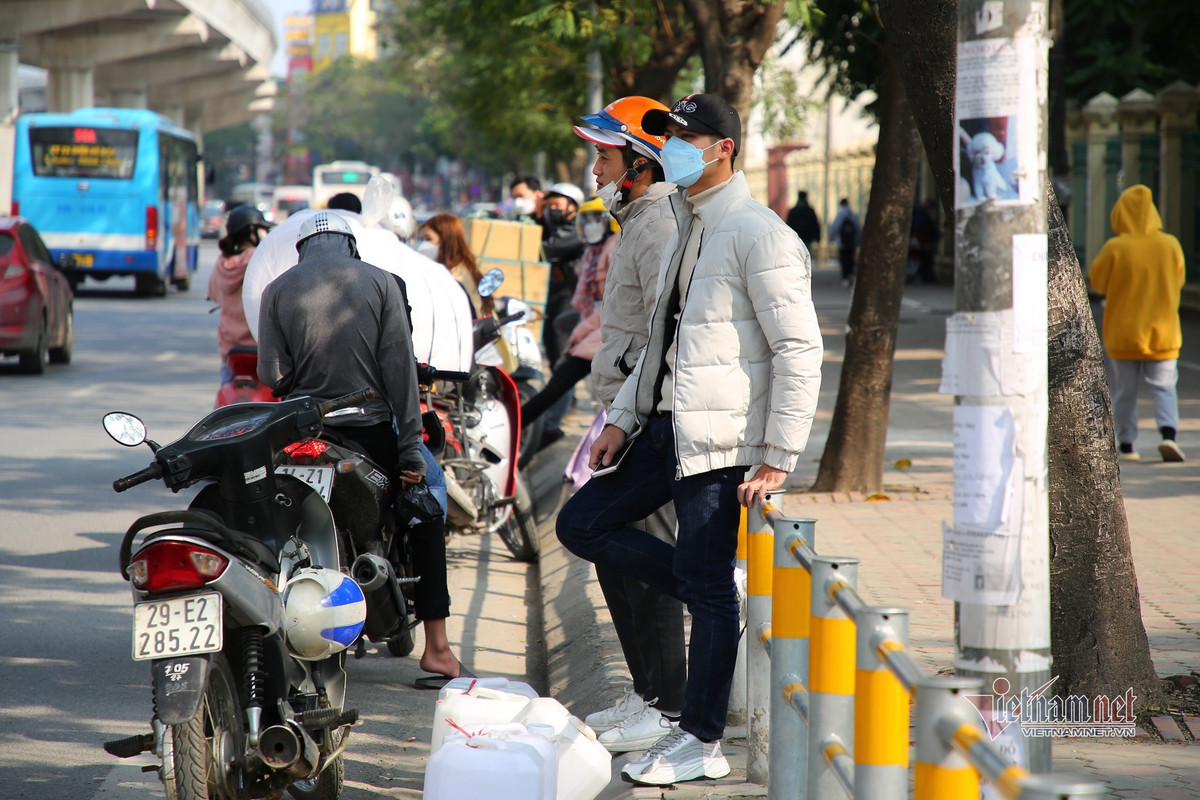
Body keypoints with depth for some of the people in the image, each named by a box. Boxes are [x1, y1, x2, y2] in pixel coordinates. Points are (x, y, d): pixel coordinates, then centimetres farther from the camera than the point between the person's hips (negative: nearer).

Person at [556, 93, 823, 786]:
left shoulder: (758, 234, -13)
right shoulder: (688, 229, 17)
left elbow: (800, 351, -16)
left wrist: (779, 460, -19)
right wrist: (622, 419, 16)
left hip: (719, 440, -10)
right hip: (665, 429, 10)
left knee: (708, 588, -3)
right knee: (581, 525, 10)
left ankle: (703, 742, 7)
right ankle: (718, 596, 15)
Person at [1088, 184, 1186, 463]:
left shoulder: (1115, 248, -15)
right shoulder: (1171, 245, -6)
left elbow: (1096, 280, -3)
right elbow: (1177, 280, 8)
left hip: (1123, 332, -1)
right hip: (1163, 332, 2)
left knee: (1124, 391, 10)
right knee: (1164, 387, 7)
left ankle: (1126, 445, 13)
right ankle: (1168, 433, -14)